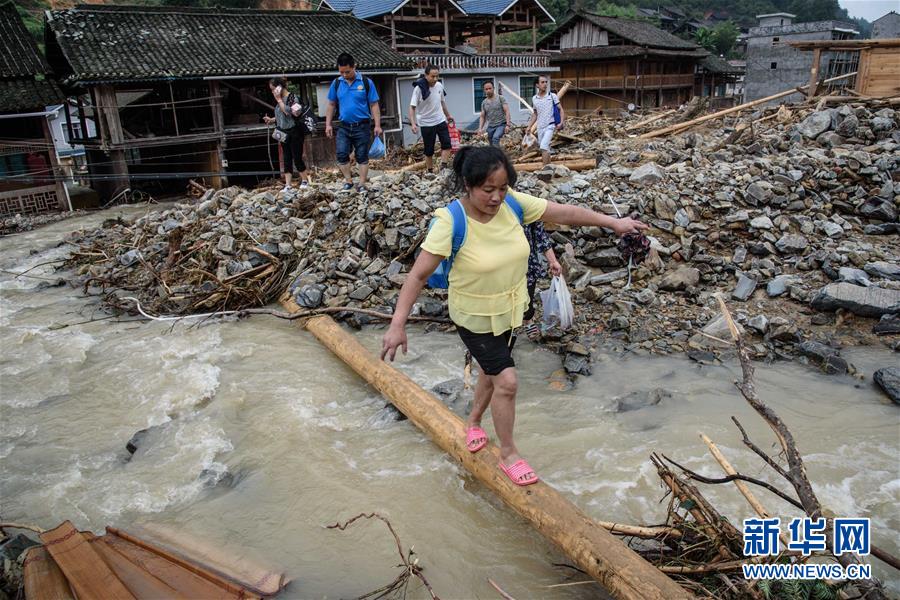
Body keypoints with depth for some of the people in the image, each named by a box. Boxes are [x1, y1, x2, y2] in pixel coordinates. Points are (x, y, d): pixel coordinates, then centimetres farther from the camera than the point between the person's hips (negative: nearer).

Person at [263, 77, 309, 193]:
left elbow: (288, 112, -24)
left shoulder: (292, 97, -10)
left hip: (294, 132, -7)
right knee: (287, 159, 5)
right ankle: (287, 185, 4)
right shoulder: (278, 100, 10)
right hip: (284, 133, 7)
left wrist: (279, 100, -16)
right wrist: (271, 120, 5)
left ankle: (305, 180, 13)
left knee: (297, 158, -3)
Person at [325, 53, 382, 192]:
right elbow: (331, 105, 12)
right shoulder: (336, 83, 4)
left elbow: (374, 105, -3)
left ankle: (362, 185, 12)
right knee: (341, 155, -5)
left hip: (362, 126, -3)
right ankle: (348, 181, 11)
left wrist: (377, 125, -9)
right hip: (344, 127, 3)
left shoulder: (366, 82, -5)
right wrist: (328, 124, 7)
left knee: (362, 156, 3)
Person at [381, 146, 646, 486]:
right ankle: (508, 455, 19)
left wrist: (613, 223, -1)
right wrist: (398, 324, -35)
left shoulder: (513, 203, -15)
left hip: (511, 308, 6)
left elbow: (564, 213, -5)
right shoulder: (451, 222, -29)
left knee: (493, 372, 23)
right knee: (507, 381, -6)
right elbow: (418, 275, -29)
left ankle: (473, 423, 53)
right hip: (475, 316, -6)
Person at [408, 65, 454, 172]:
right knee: (429, 150, 3)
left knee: (447, 144, -7)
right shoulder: (419, 89, -16)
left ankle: (443, 168, -5)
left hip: (440, 120, 4)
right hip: (426, 123, -4)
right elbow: (412, 107, -17)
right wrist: (413, 124, -29)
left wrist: (448, 115, 26)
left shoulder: (439, 85, -1)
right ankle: (429, 171, 14)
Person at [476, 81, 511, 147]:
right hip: (490, 126, 5)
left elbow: (507, 112, -8)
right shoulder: (484, 103, 10)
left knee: (495, 138, -31)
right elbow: (482, 117, 13)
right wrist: (480, 128, -3)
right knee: (492, 145, 7)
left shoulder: (500, 98, -2)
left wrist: (508, 125, -20)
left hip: (501, 125, -5)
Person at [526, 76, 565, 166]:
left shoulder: (552, 96, -4)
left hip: (550, 126, -5)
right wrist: (529, 126, 8)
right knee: (545, 148, 12)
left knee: (544, 146, -21)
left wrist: (561, 122, -16)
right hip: (540, 127, 5)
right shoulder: (534, 99, 6)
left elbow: (561, 109, -2)